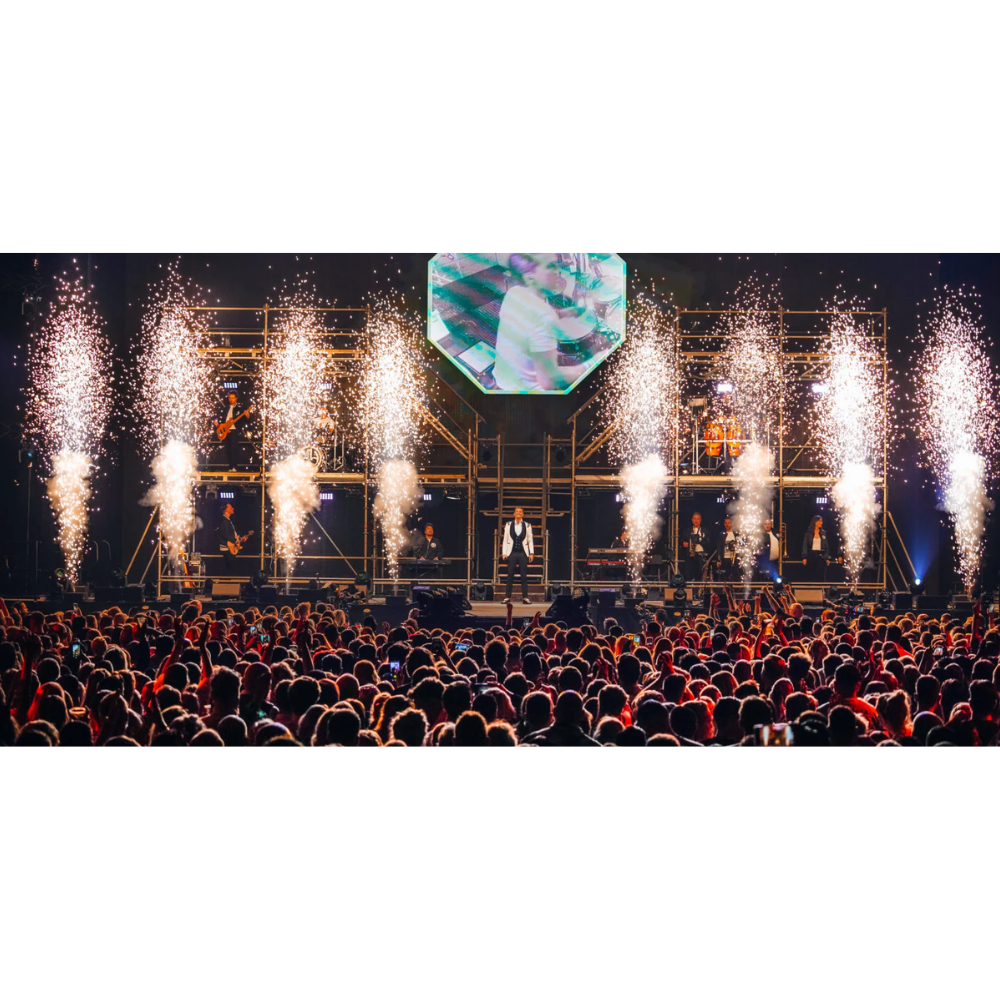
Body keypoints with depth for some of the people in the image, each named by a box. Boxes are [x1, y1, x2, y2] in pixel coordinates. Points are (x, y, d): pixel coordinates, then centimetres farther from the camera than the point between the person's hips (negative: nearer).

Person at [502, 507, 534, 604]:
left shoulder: (527, 525, 5)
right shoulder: (509, 525, 7)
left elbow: (530, 540, 6)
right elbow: (505, 540, 7)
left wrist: (531, 553, 0)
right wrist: (504, 553, 0)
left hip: (523, 553, 0)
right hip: (512, 553, 0)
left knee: (524, 576, 0)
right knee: (510, 575, 0)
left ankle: (525, 597, 3)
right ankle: (508, 597, 4)